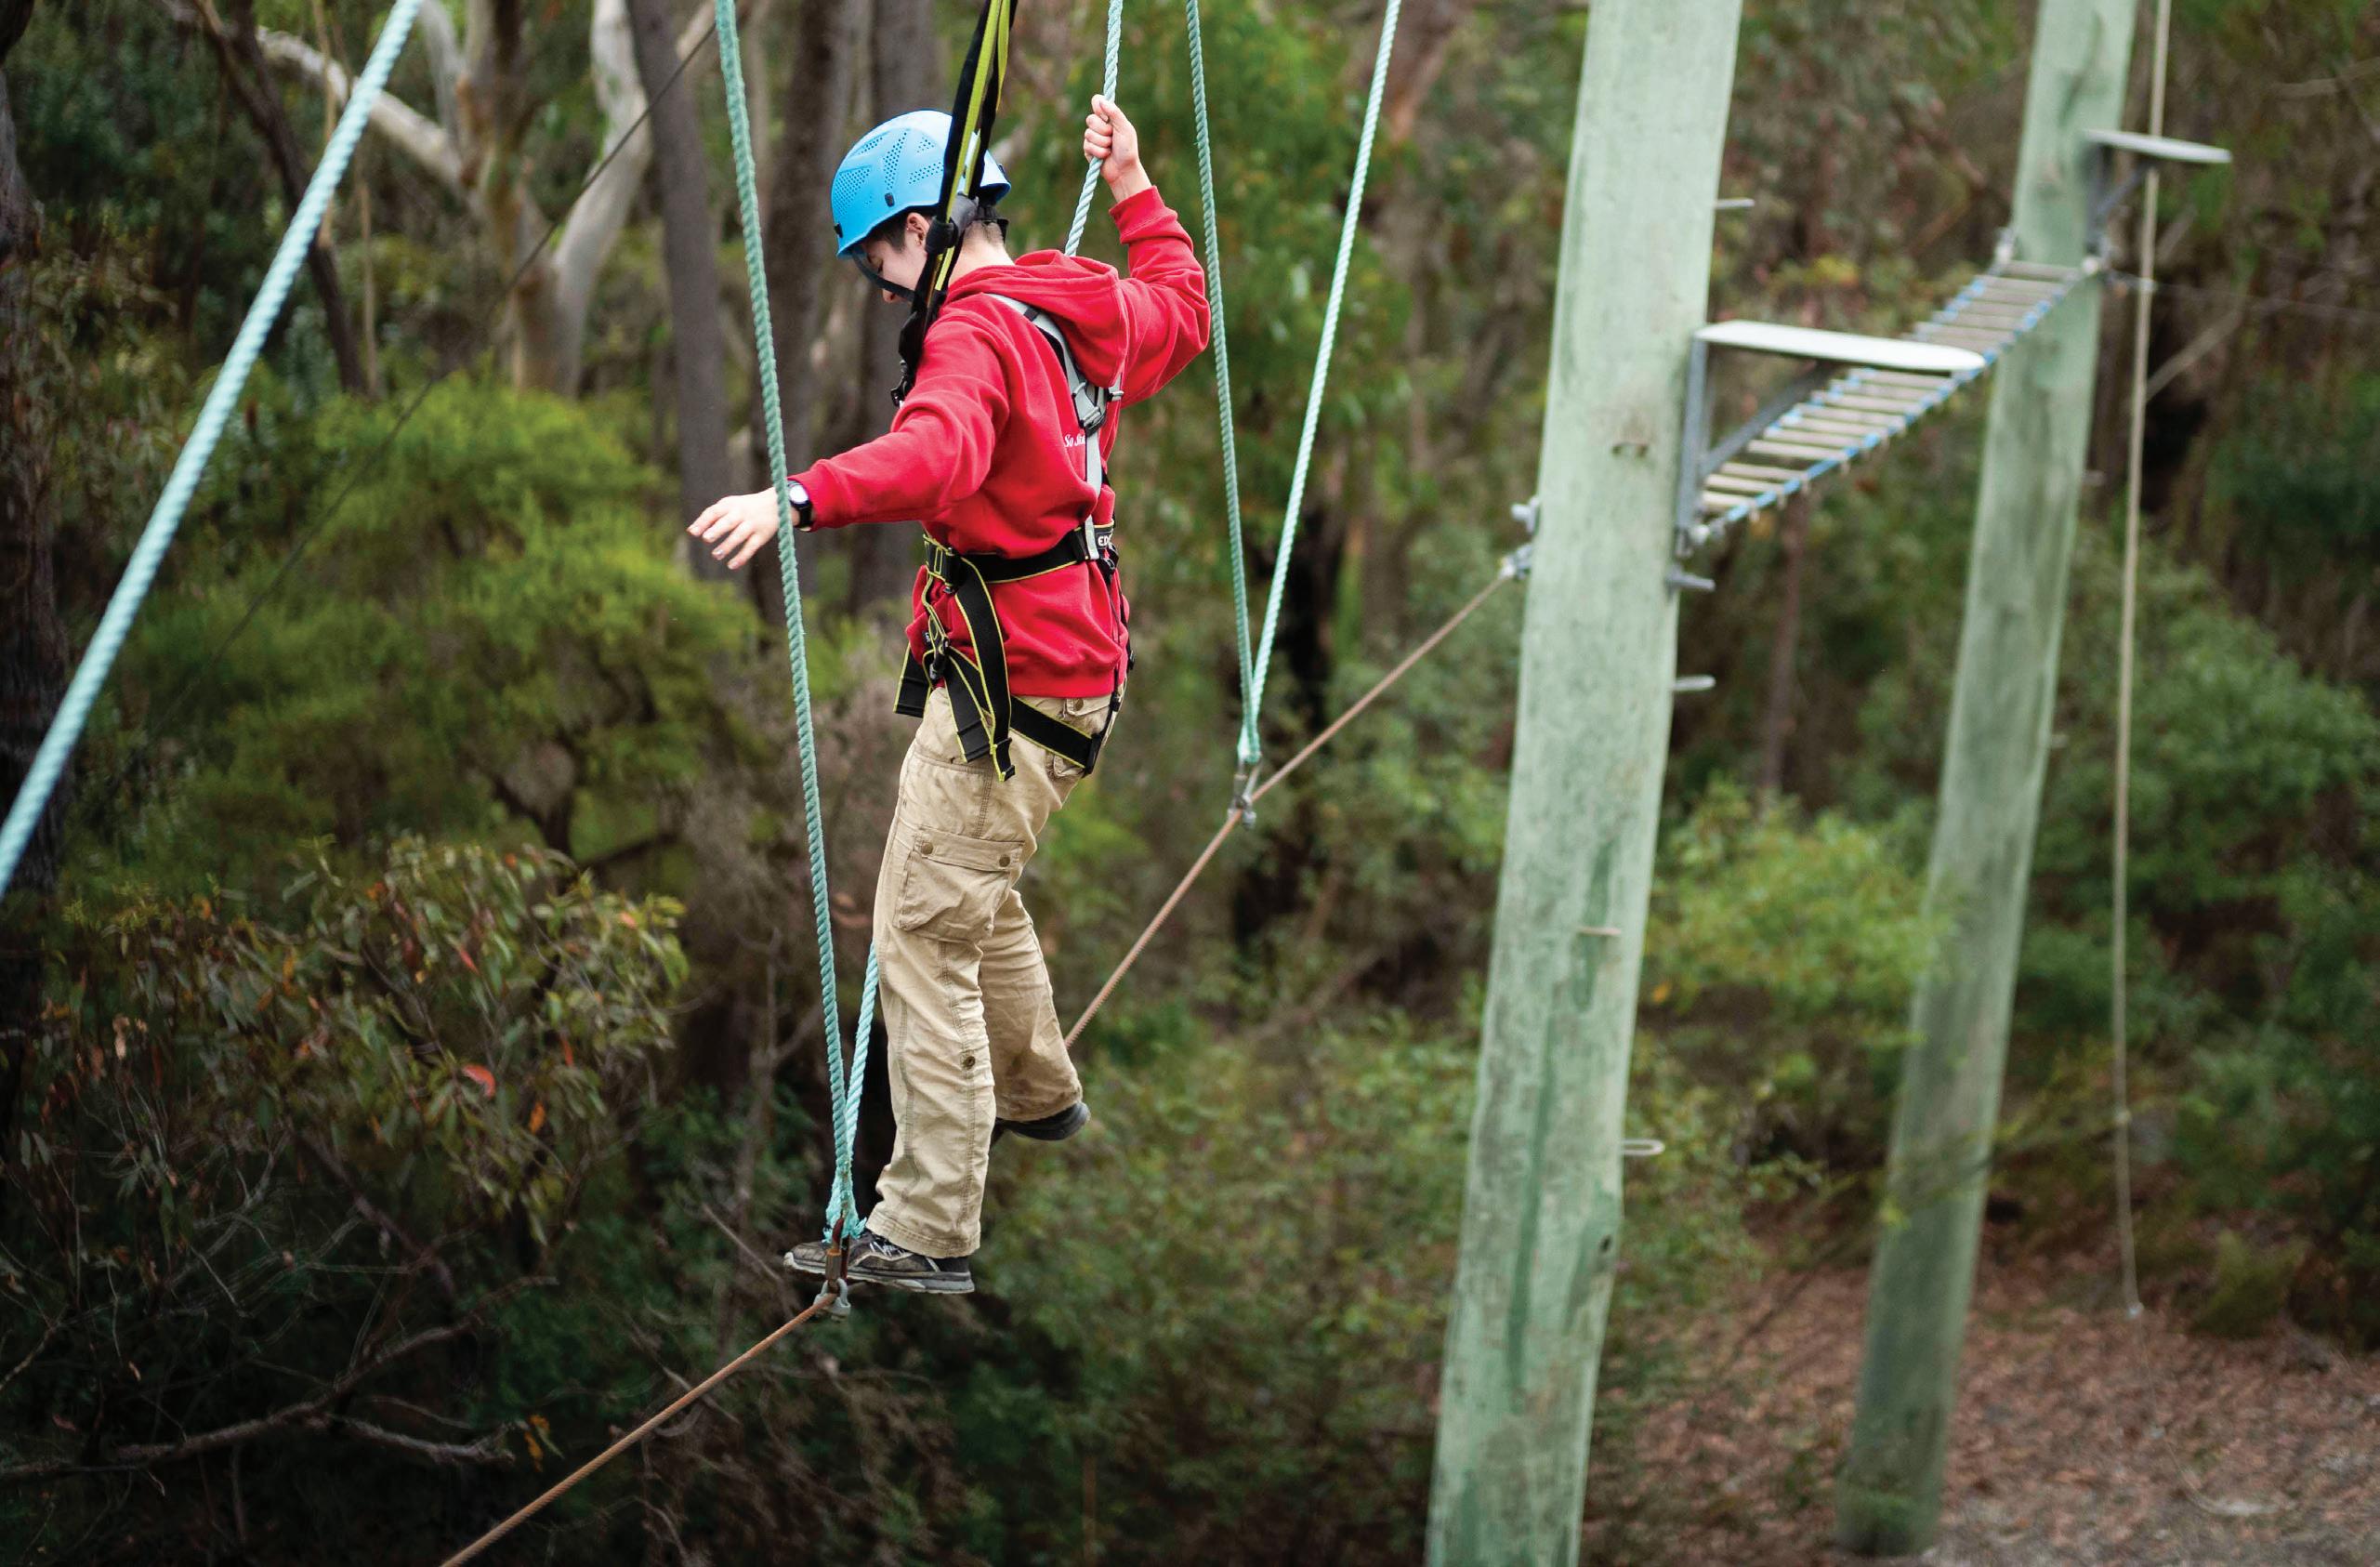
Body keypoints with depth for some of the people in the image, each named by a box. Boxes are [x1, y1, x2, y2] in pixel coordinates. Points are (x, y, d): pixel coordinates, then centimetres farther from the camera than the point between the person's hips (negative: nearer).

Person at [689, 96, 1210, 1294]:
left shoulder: (976, 333, -19)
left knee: (923, 937, -10)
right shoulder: (1087, 314, 9)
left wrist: (801, 499, -54)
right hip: (1077, 667, 10)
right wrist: (1134, 193, 39)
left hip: (1002, 684, -10)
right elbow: (1181, 310, 32)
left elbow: (939, 453, -41)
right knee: (978, 896, 31)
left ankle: (927, 1232, -12)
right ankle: (1037, 1095, 53)